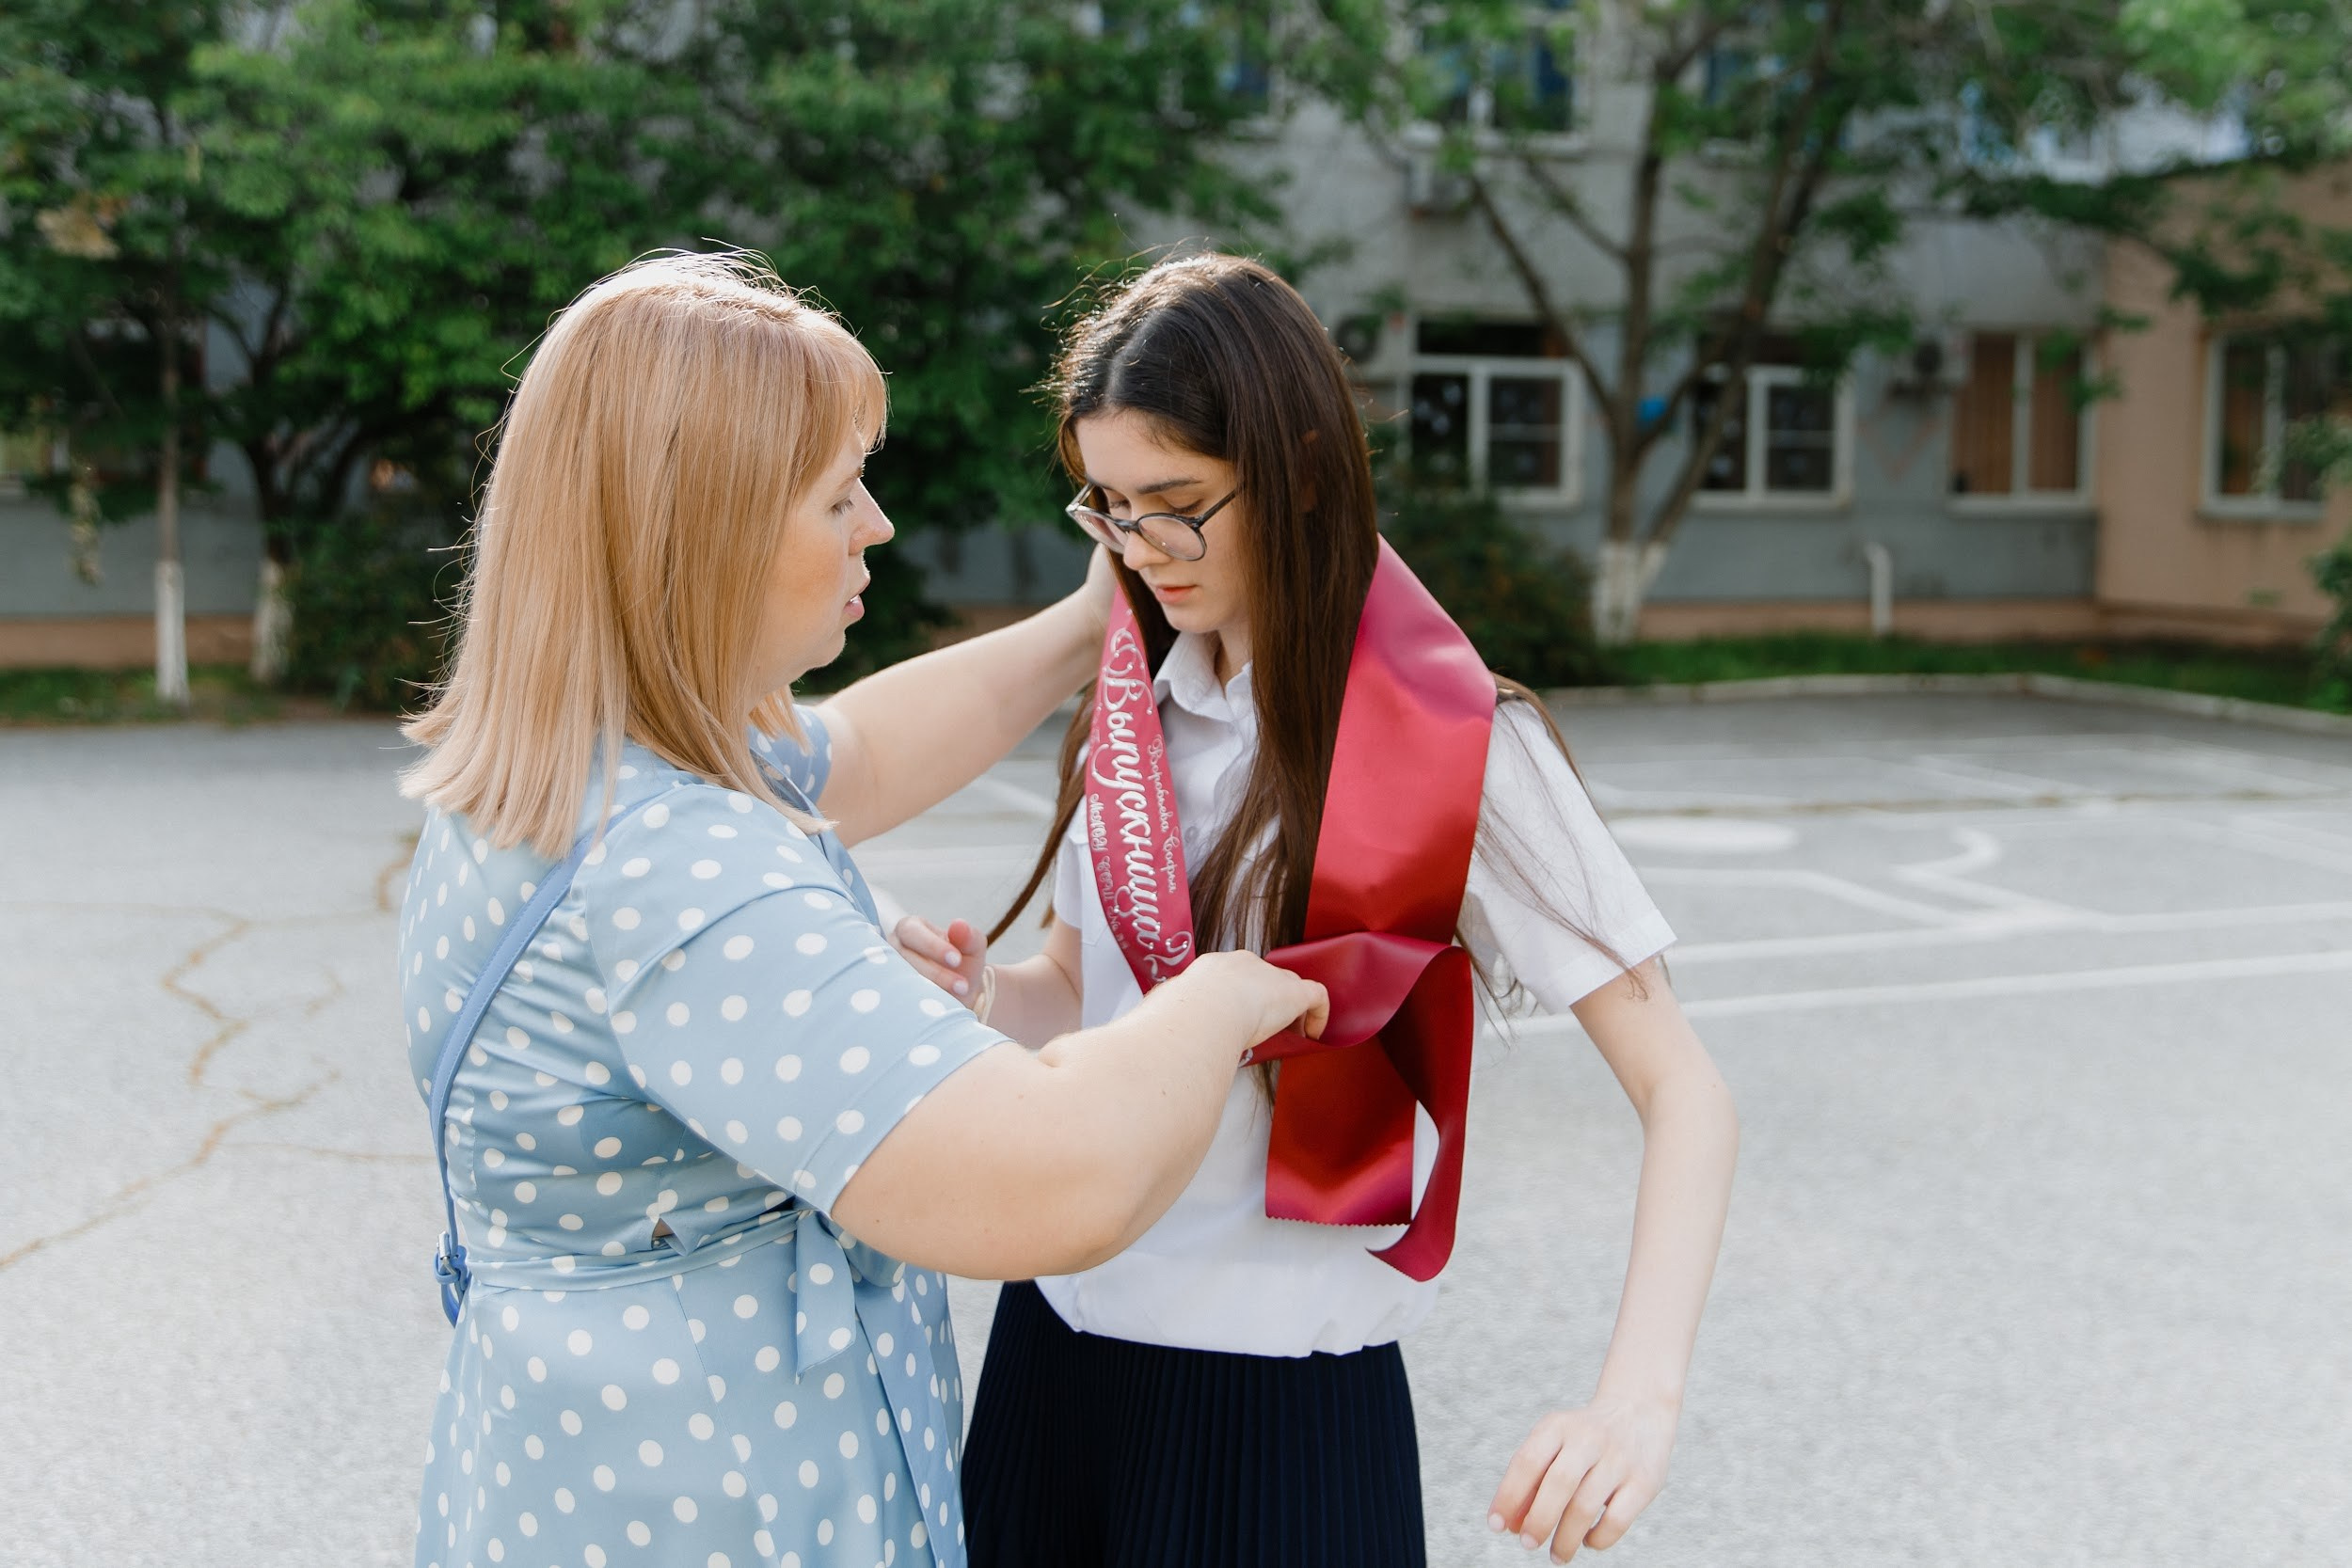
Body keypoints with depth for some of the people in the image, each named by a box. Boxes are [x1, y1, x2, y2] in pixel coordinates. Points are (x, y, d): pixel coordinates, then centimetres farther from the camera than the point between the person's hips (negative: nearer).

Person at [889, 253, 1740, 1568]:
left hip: (1276, 1402, -5)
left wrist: (1641, 1390, -32)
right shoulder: (1138, 698, 4)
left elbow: (1685, 1088, -17)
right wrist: (983, 992, -9)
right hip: (1058, 1341, 6)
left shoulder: (1457, 747, -15)